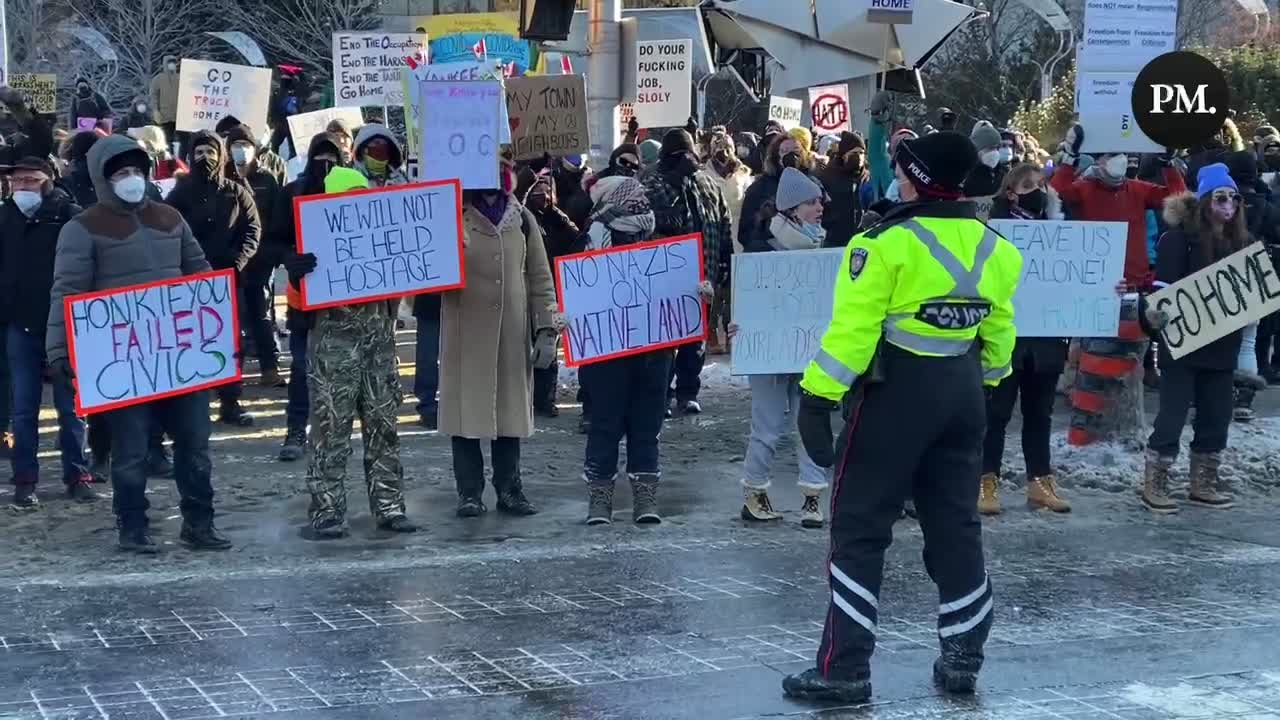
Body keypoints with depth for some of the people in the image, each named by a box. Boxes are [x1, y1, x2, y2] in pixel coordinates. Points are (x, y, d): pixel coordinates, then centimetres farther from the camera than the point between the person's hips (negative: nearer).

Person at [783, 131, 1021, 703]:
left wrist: (819, 397, -16)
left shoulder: (887, 243, -14)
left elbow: (853, 329, -18)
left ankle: (844, 668, 0)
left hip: (895, 391, -6)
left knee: (860, 527, 1)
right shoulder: (994, 248, 5)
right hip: (961, 394, 6)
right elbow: (998, 331, 14)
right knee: (956, 525, 15)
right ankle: (963, 658, 19)